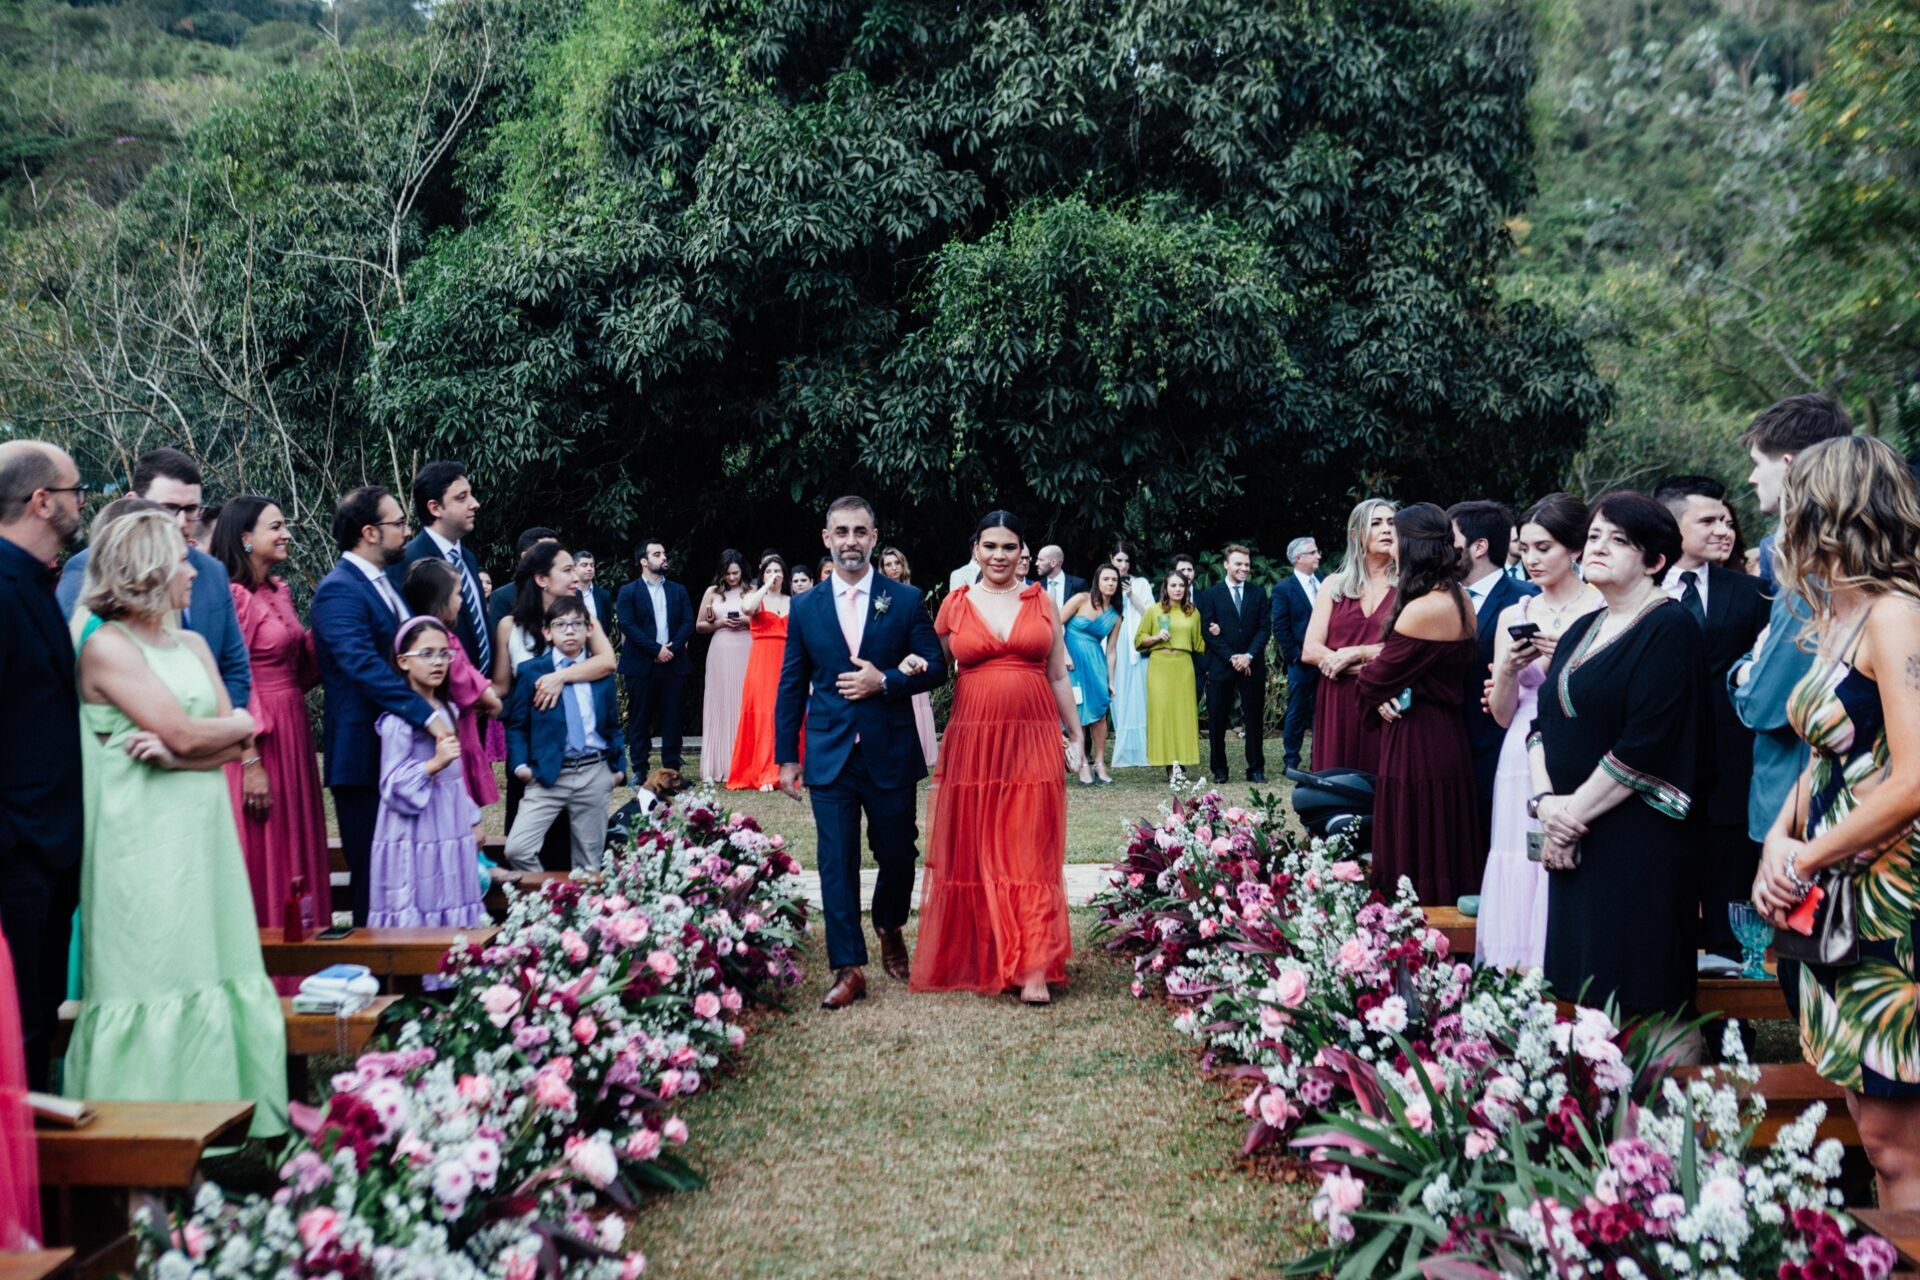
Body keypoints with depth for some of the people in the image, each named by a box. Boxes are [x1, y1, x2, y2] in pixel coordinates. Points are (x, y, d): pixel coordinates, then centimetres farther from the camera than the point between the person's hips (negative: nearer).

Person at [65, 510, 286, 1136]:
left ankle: (220, 1119, 14)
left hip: (203, 827, 7)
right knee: (154, 980, -4)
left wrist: (175, 753, -11)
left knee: (218, 964, 6)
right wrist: (240, 722, 3)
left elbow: (234, 747, 7)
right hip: (142, 837, -7)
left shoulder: (193, 645, 14)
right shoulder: (106, 645, -8)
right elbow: (185, 734, -14)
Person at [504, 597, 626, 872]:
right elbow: (516, 724, 5)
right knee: (517, 849, -16)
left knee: (590, 860, 8)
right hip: (548, 775, -2)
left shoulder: (602, 672, 10)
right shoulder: (531, 672, 2)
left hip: (595, 775, 2)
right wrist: (520, 763, -9)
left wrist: (619, 765, 8)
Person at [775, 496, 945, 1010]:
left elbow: (934, 667, 0)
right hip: (829, 754, 1)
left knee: (897, 855, 10)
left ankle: (890, 929, 38)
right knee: (837, 862, -1)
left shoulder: (905, 599, 1)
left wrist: (885, 681, -16)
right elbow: (791, 688, 7)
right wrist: (787, 756, 4)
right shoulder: (805, 607, 5)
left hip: (891, 752, 0)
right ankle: (849, 968, 7)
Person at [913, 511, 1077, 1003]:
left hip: (1034, 741, 0)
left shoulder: (1041, 602, 7)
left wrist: (1075, 734, 9)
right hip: (973, 741, 1)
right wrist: (913, 665, 0)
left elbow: (1059, 676, 10)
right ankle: (979, 957, 18)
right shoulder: (954, 605, 6)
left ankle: (1034, 967, -1)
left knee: (1031, 850, -2)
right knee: (975, 848, 5)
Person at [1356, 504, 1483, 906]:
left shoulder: (1423, 610, -21)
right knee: (1443, 859, 17)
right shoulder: (1457, 598, 8)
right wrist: (1389, 692, -5)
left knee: (1414, 872, 0)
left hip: (1417, 745, -9)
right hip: (1448, 738, 9)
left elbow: (1373, 681, -13)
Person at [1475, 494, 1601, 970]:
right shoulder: (1512, 617, 13)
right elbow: (1502, 714, 12)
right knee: (1519, 884, 4)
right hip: (1522, 767, 4)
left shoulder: (1604, 613, -1)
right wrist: (1510, 669, -6)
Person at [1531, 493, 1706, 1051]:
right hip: (1571, 840, 7)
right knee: (1585, 993, 8)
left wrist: (1574, 813, -11)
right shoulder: (1582, 632, 16)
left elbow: (1646, 746, -16)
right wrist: (1546, 800, -4)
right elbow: (1544, 723, 13)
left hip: (1638, 842, -7)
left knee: (1638, 999, -5)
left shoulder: (1669, 629, -8)